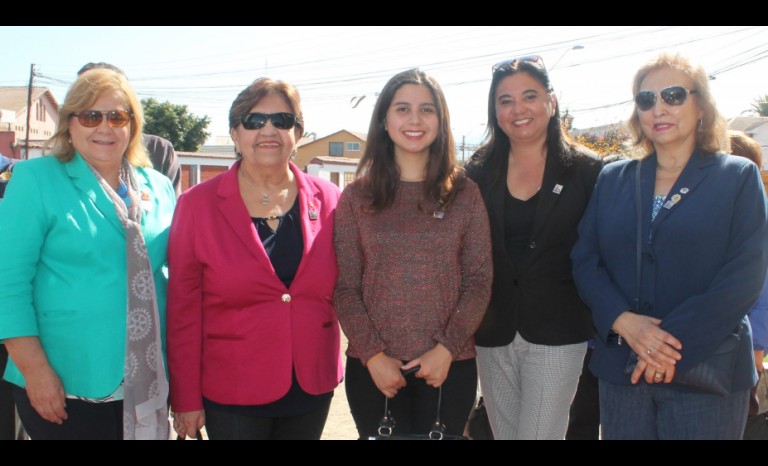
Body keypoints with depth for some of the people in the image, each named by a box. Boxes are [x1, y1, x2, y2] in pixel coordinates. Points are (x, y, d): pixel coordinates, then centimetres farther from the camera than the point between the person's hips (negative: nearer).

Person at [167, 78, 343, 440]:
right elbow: (183, 309, -4)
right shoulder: (198, 204, -5)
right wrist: (186, 398, -4)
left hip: (313, 389, 3)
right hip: (231, 395, -2)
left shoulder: (328, 200, 0)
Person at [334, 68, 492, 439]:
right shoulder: (356, 196, 2)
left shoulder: (465, 193, 2)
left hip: (450, 365, 0)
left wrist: (447, 348, -10)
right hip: (371, 366, 0)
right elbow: (345, 287, 0)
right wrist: (373, 354, -9)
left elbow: (479, 280, 0)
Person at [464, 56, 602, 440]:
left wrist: (597, 321, -6)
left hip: (556, 334, -3)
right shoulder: (478, 173, 3)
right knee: (504, 433, 15)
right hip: (492, 335, 3)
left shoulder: (586, 171, -2)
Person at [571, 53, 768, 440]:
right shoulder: (613, 179, 9)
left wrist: (675, 340, -17)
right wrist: (624, 321, -14)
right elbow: (585, 261, 2)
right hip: (621, 368, 3)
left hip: (707, 369, -2)